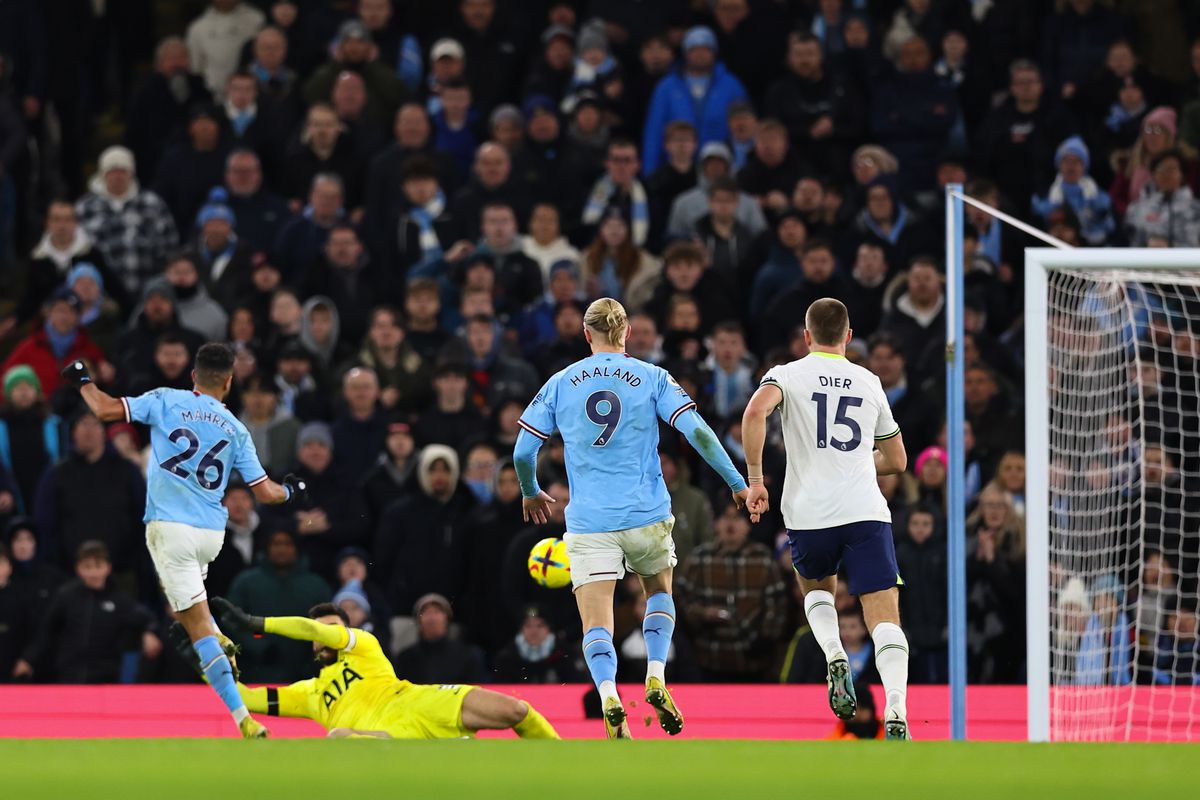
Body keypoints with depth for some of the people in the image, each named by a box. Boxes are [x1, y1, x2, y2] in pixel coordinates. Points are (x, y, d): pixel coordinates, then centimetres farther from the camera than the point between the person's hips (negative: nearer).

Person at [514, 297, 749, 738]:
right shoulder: (652, 378, 2)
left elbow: (523, 452, 7)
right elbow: (697, 432, -8)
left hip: (589, 520, 0)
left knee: (596, 626, -3)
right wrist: (737, 482, -1)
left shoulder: (560, 384, 6)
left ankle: (609, 697, -30)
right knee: (659, 592, 27)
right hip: (647, 515, 0)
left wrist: (531, 493, 26)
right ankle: (656, 677, 6)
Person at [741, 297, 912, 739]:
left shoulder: (788, 375, 6)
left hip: (809, 515, 0)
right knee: (885, 618, -6)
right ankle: (896, 712, -27)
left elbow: (755, 412, -16)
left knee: (816, 590, 30)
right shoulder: (869, 383, 16)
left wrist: (754, 479, -10)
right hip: (866, 511, 0)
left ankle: (834, 655, 2)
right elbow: (896, 460, 24)